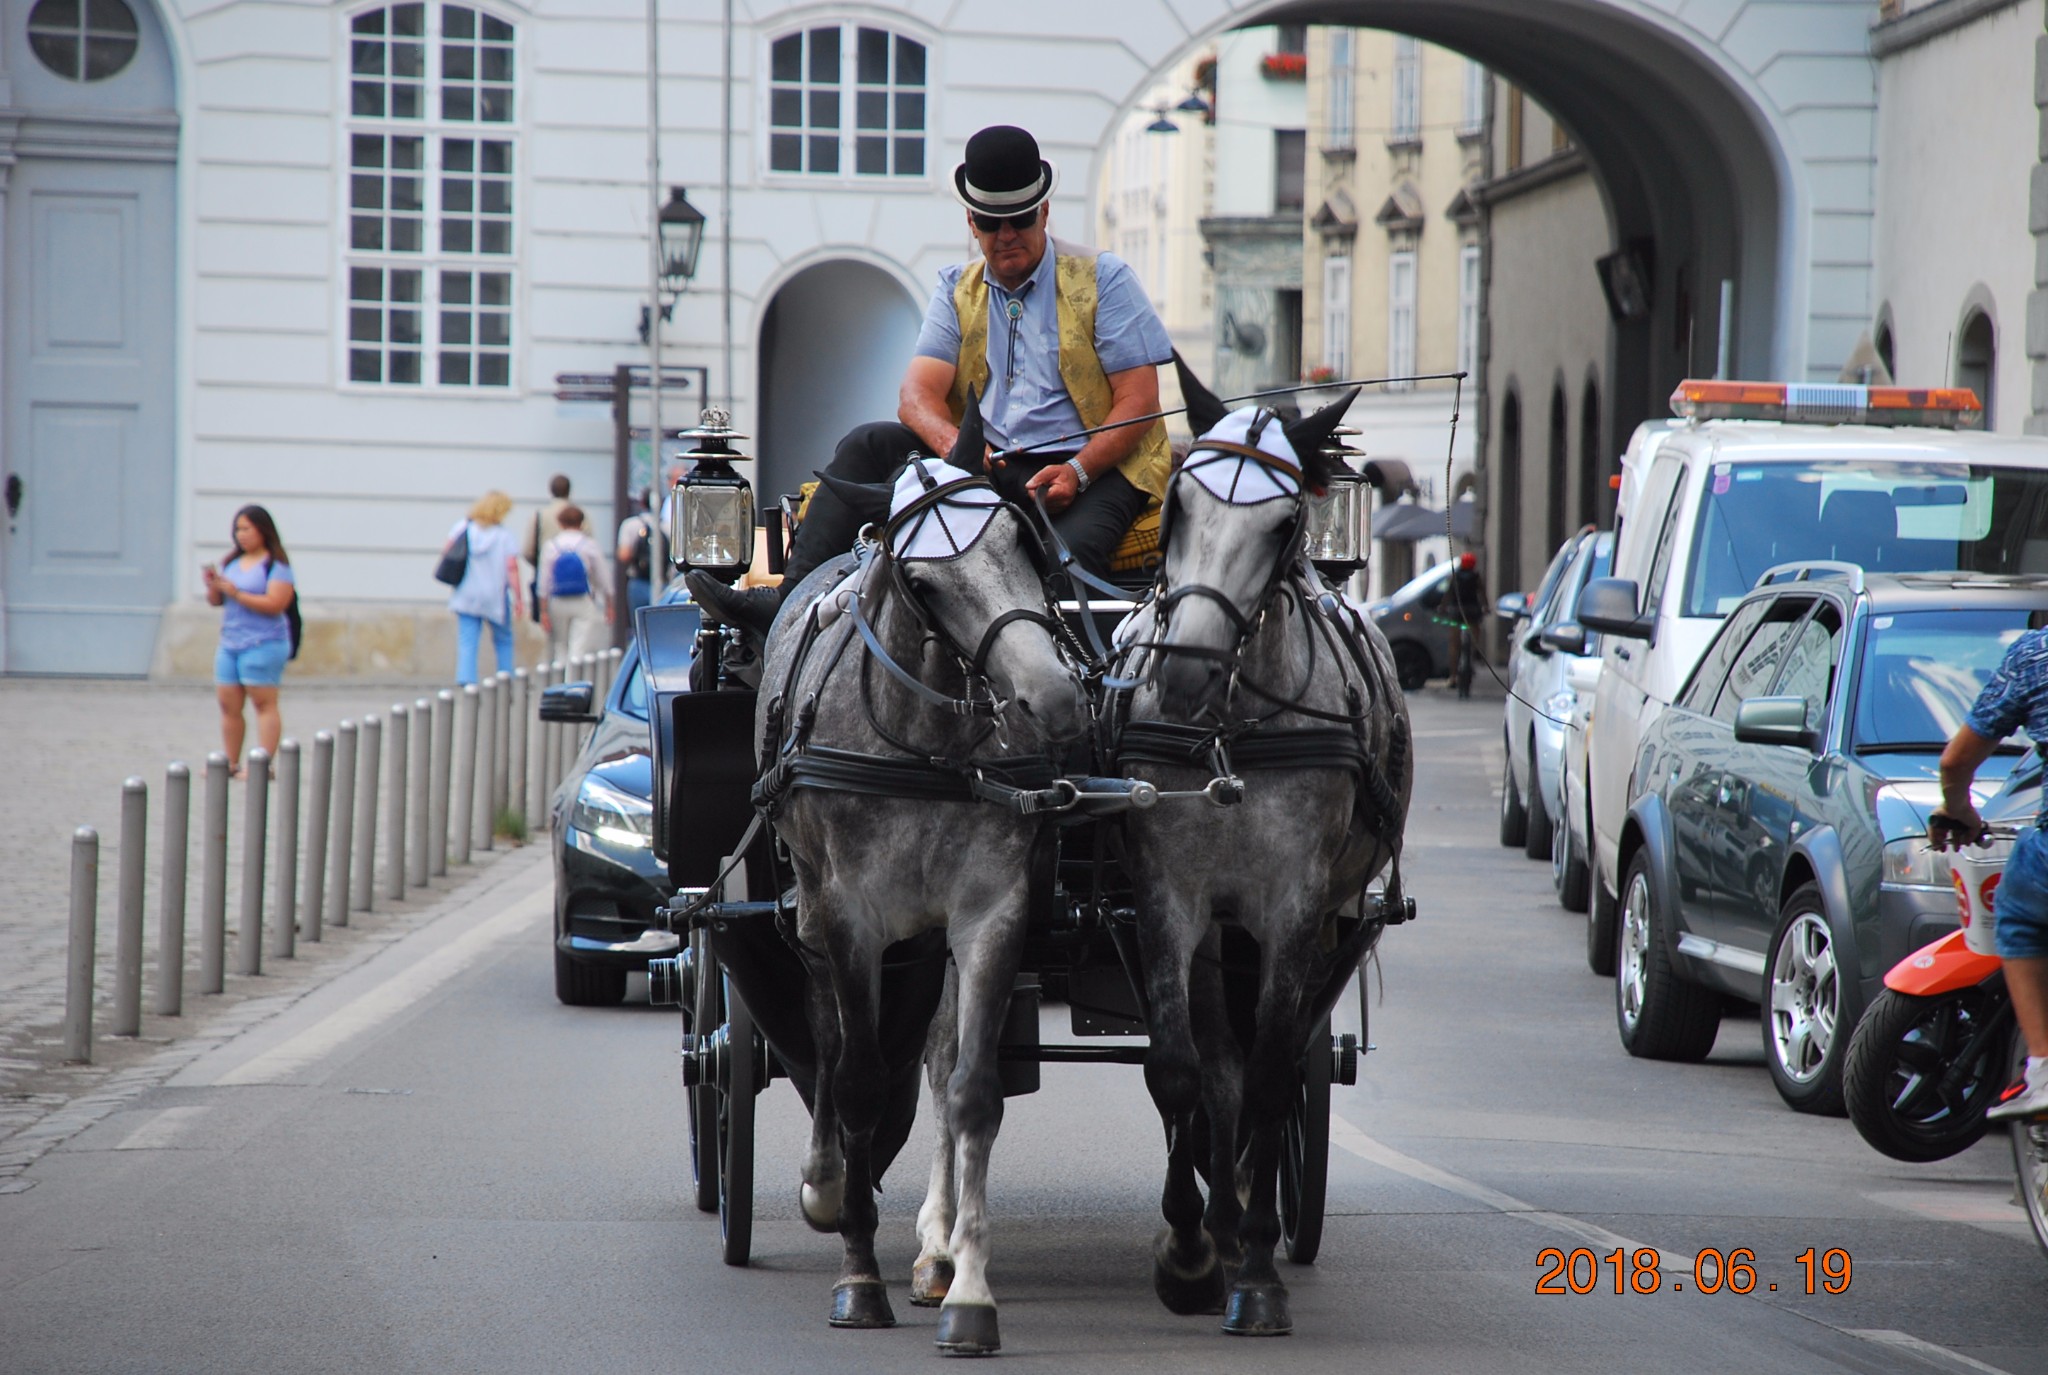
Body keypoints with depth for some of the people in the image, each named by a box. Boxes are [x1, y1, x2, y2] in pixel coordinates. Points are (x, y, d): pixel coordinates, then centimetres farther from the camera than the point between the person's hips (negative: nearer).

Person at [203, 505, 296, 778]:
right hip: (230, 643, 7)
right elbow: (215, 601, 17)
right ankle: (231, 763, 11)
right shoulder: (232, 562, 14)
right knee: (228, 705, 5)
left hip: (262, 644, -7)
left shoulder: (276, 565, -6)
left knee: (264, 704, -7)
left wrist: (236, 594, -18)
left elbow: (275, 604, -17)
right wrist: (213, 587, -5)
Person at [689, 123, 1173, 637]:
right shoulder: (957, 290, 15)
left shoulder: (1103, 279, 3)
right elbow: (916, 396, 2)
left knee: (1069, 556, -37)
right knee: (867, 446, -13)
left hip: (1094, 470, -4)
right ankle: (794, 602, -23)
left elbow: (1139, 400, -3)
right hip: (988, 466, 4)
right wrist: (953, 442, -22)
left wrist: (1077, 472, -20)